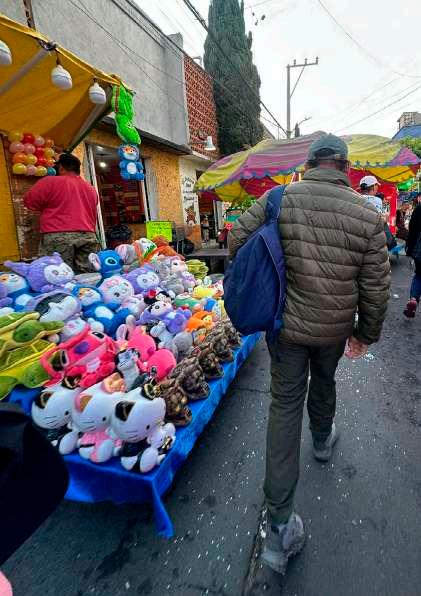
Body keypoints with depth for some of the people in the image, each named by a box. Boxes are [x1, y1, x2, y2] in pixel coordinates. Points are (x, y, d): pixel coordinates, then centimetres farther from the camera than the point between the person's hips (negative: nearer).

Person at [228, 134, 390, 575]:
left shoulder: (277, 199, -9)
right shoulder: (367, 214, -9)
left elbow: (236, 242, -6)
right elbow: (376, 287, -5)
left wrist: (264, 287, 9)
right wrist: (367, 332, 11)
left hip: (286, 324, 0)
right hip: (335, 328, 1)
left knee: (286, 402, 9)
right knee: (323, 382, 29)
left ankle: (279, 526, 14)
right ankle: (323, 440, 59)